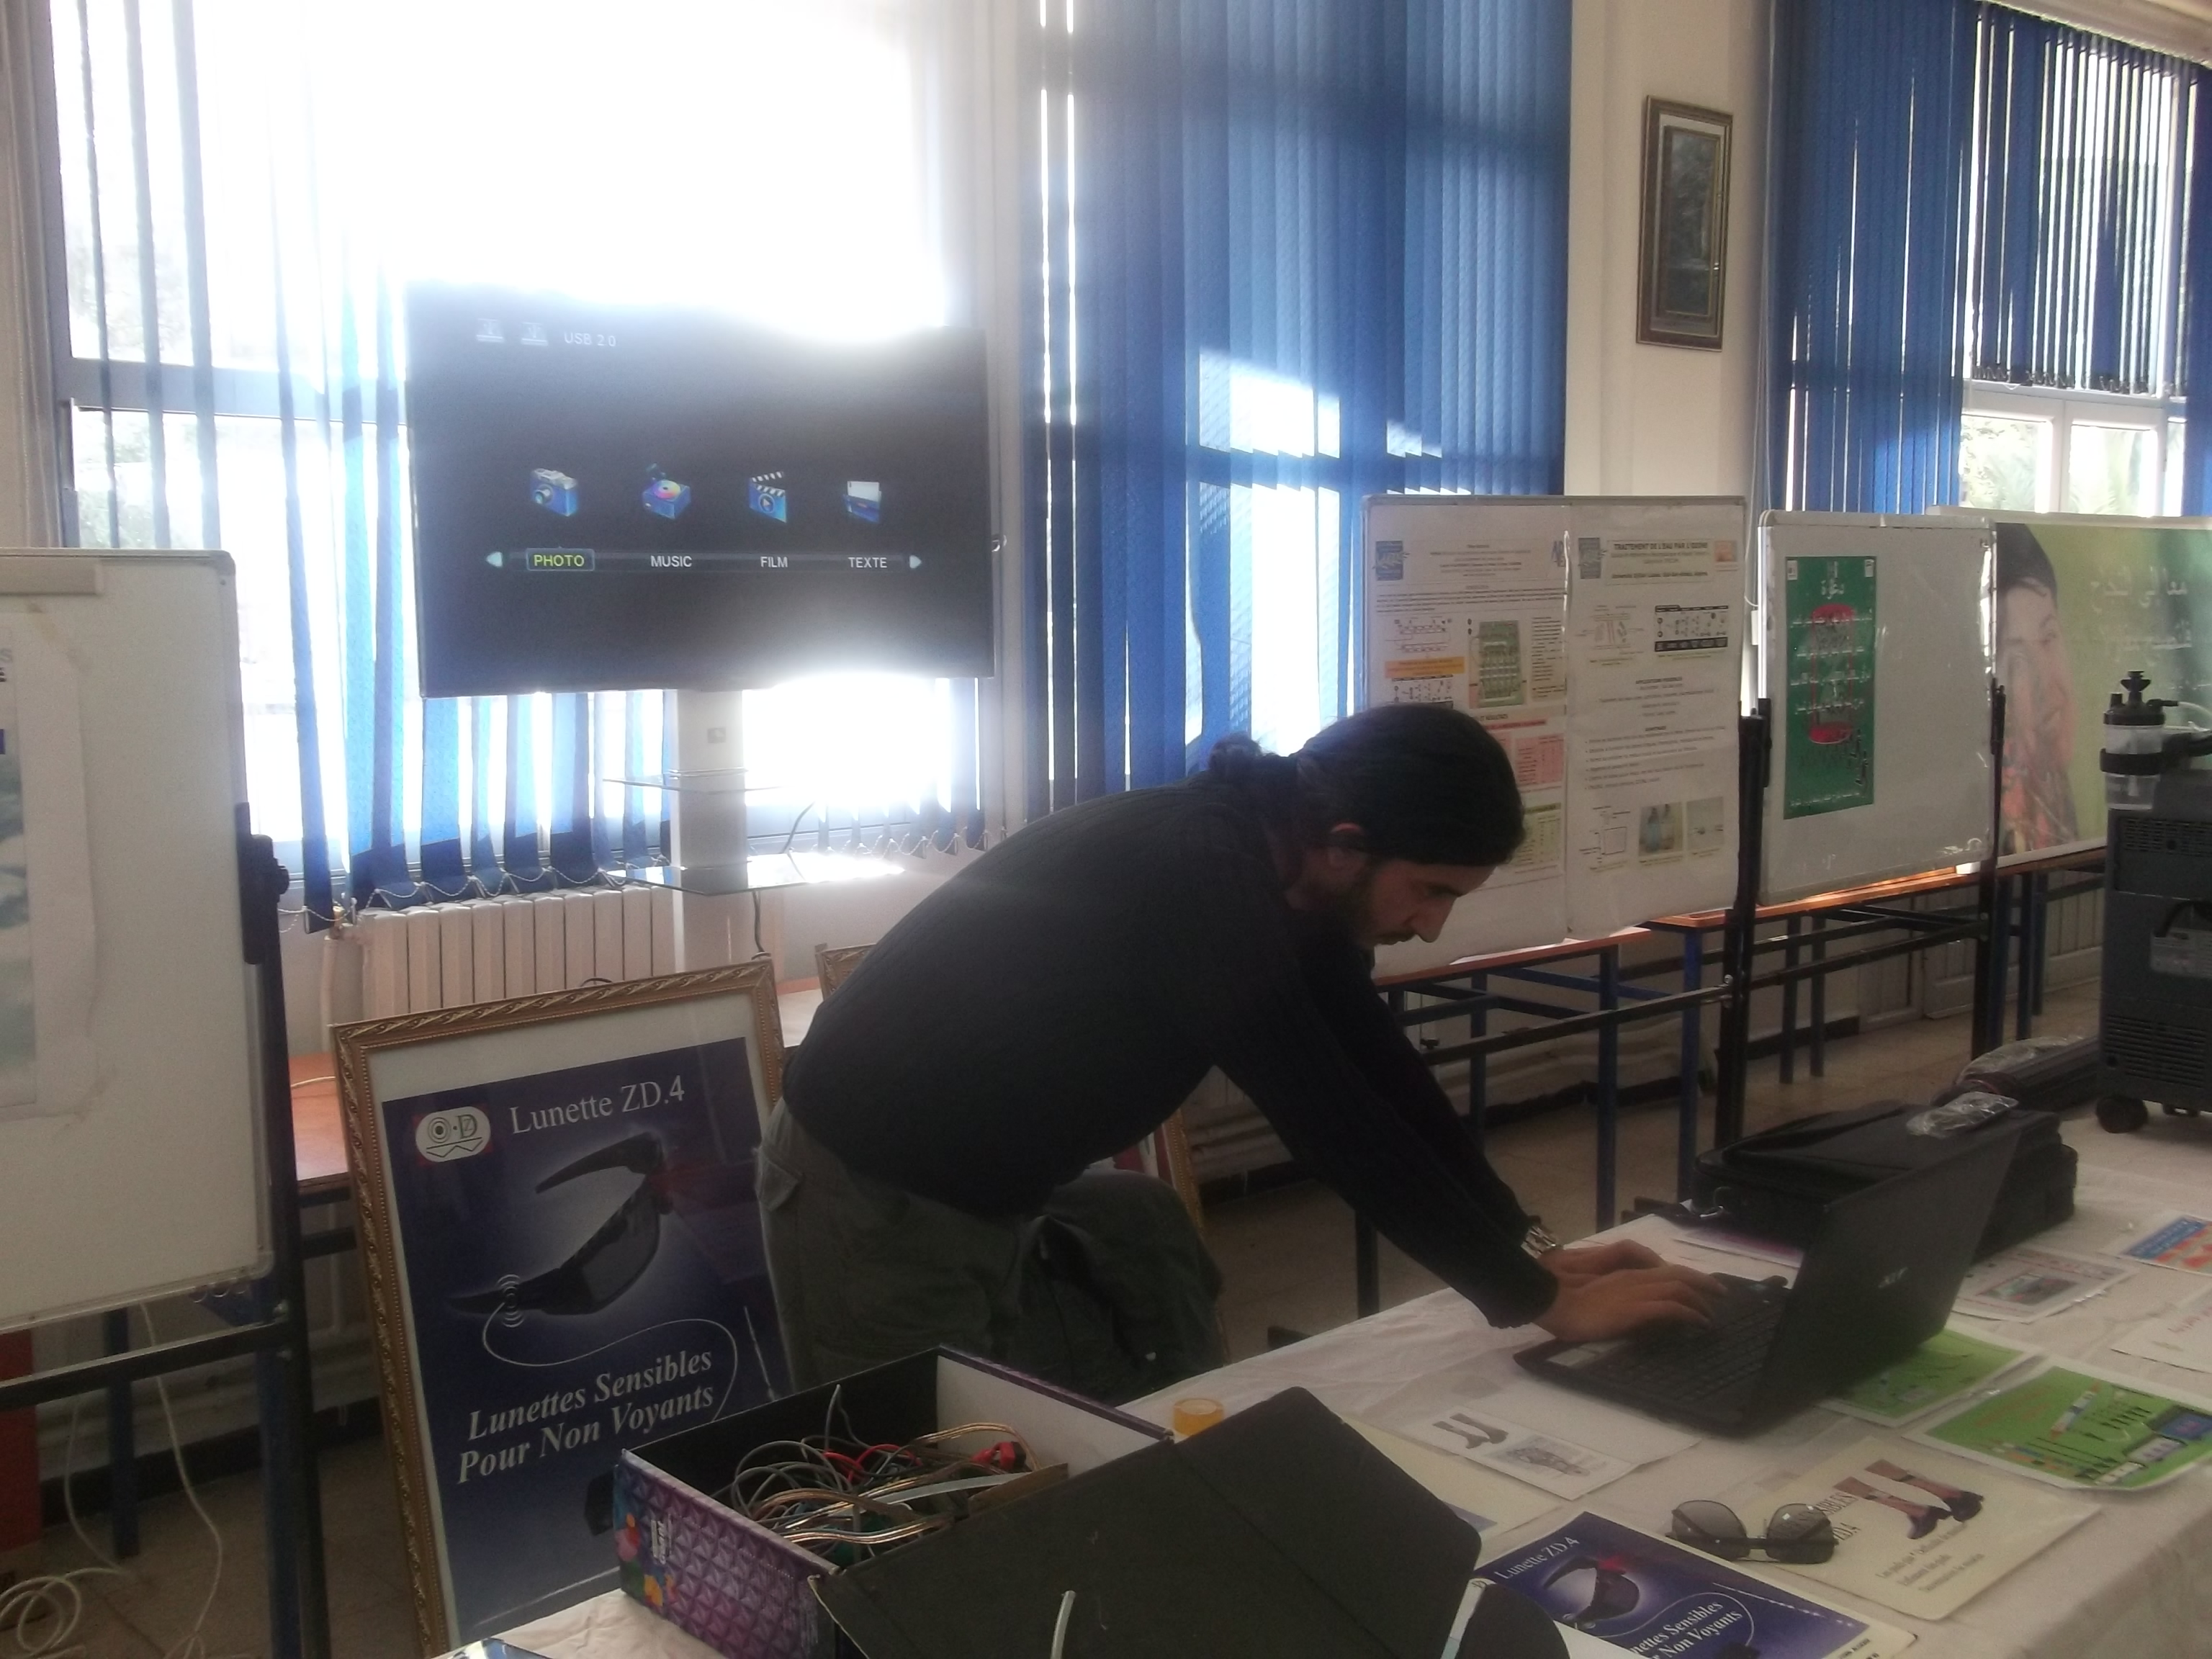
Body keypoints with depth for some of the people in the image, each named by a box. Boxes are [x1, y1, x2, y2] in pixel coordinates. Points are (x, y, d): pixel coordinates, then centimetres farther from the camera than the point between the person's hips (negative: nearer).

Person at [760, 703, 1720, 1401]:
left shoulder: (1287, 874, -4)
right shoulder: (1197, 878, -31)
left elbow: (1384, 1077, 4)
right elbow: (1335, 1122, -30)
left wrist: (1531, 1249, 0)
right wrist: (1539, 1302, -22)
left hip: (1009, 1184, 8)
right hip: (877, 1192, -8)